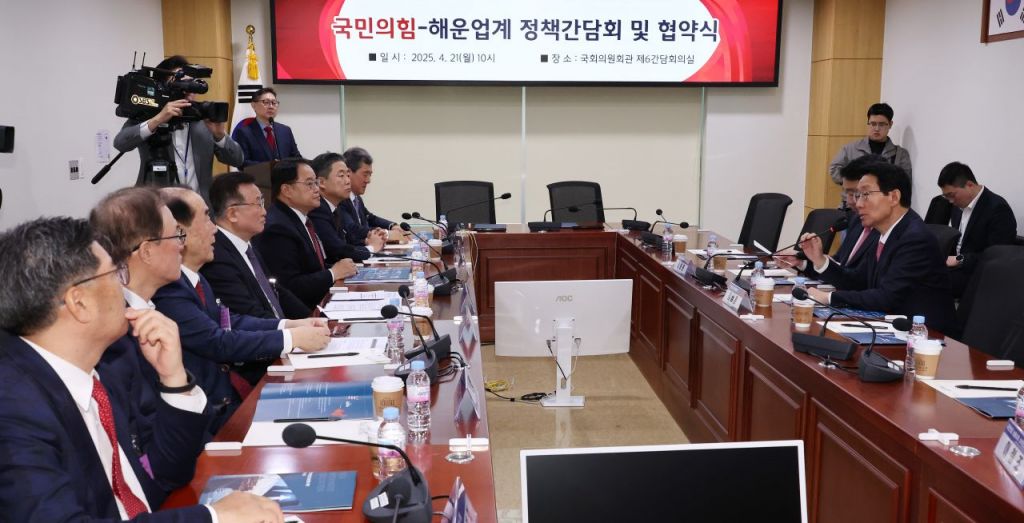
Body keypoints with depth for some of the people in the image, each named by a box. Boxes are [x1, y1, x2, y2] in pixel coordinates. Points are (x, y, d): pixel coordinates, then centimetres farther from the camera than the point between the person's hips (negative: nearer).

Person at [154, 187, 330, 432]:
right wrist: (292, 338, -13)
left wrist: (289, 325, 2)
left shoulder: (192, 278, 7)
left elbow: (227, 321, 14)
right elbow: (218, 342, -21)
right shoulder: (166, 289, -22)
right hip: (213, 412, -9)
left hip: (230, 389, 9)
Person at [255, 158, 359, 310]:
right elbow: (289, 286, -22)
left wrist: (338, 267, 1)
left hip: (321, 302, 9)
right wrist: (333, 273, -14)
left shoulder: (302, 218, 12)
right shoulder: (277, 228, -17)